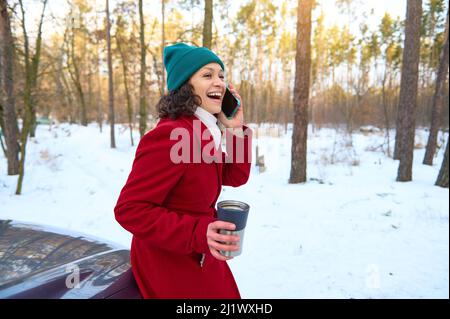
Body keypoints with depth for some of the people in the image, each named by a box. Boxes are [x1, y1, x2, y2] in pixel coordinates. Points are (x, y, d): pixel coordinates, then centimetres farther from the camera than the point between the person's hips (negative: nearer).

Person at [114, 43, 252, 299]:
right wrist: (197, 234, -35)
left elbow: (236, 177, 4)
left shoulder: (204, 131, 1)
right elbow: (130, 209, -27)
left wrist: (236, 128, -8)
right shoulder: (170, 136, -28)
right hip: (169, 266, -9)